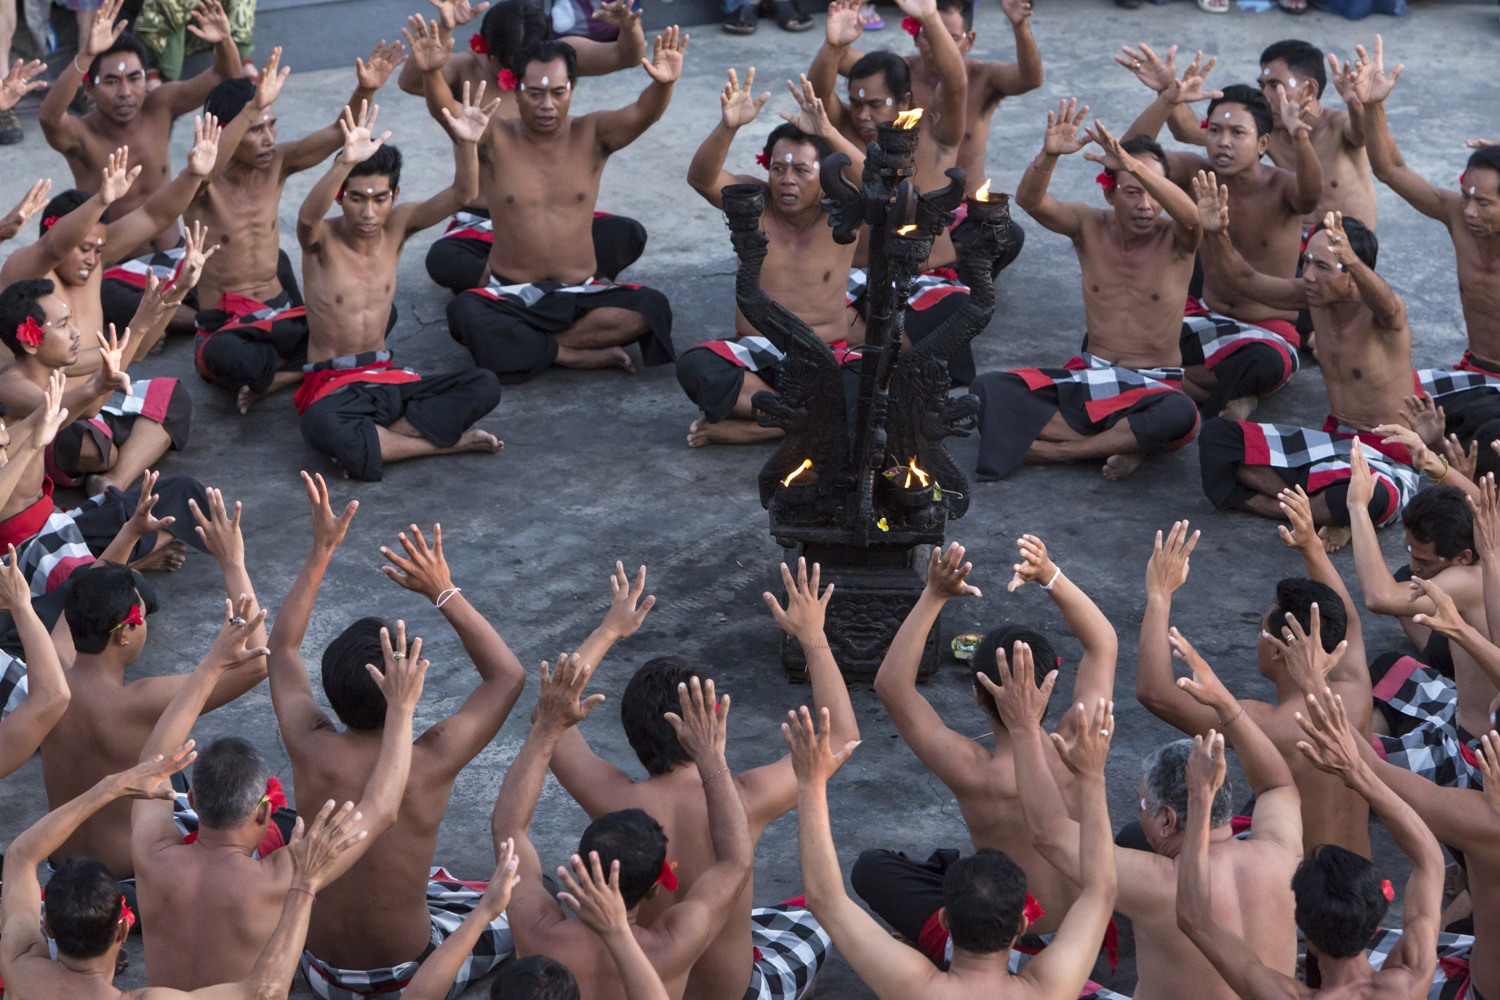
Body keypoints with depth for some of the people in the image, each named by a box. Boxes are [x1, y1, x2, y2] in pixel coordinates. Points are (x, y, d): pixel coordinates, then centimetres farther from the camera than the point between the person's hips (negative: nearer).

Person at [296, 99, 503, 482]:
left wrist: (466, 143, -35)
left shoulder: (397, 226, 0)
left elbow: (460, 193, -13)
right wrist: (346, 161, -57)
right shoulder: (322, 239, -12)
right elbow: (308, 217, -39)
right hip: (331, 387, -5)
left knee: (484, 387, -18)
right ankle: (445, 440, -23)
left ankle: (371, 442, -21)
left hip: (387, 378, 5)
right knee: (323, 429, -42)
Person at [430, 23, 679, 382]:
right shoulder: (496, 139, -4)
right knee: (463, 312, -34)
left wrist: (663, 84, -43)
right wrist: (431, 72, -44)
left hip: (580, 295, 1)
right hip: (510, 295, -1)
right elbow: (446, 110, -22)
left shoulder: (592, 135, -2)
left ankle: (520, 344, -19)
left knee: (652, 307, -26)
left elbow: (641, 113, -20)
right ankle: (578, 355, -21)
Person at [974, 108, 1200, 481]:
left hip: (1153, 388, -3)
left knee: (1180, 415, -40)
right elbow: (1029, 200, -17)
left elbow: (1191, 216, -33)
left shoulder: (1175, 239, -8)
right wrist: (1048, 155, -39)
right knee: (988, 388, -18)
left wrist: (1133, 165, -48)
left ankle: (1051, 449, -23)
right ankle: (1121, 445, -22)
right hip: (1089, 378, 3)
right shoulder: (1090, 226, 0)